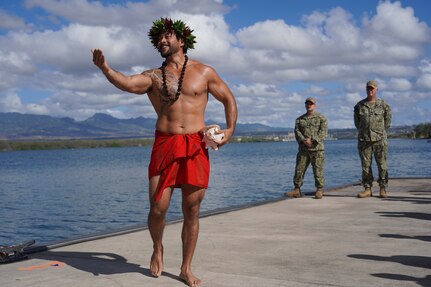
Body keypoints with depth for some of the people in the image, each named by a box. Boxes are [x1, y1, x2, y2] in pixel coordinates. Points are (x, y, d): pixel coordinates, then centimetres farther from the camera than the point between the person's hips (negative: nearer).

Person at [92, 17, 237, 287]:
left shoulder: (204, 72, 8)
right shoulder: (153, 76, 8)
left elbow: (228, 98, 14)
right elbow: (128, 83, -12)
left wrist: (230, 128, -1)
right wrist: (105, 68, -29)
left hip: (196, 146, 0)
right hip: (164, 146, 0)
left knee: (192, 210, 4)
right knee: (158, 207, -4)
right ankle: (158, 248, 28)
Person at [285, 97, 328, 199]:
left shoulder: (321, 118, 6)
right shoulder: (299, 119, 16)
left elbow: (323, 131, -5)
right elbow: (297, 131, 4)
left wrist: (313, 140, -17)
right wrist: (304, 140, -14)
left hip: (317, 148, -3)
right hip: (303, 149, 3)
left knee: (318, 170, -4)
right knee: (299, 169, 1)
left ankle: (319, 191, 4)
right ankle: (297, 190, 6)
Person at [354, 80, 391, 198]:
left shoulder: (383, 105, 4)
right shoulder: (359, 105, 8)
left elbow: (387, 121, 12)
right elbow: (357, 122, 17)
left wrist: (381, 132, 10)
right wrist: (363, 132, 12)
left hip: (380, 140, -1)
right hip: (364, 140, 2)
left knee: (382, 165, -1)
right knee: (365, 165, 2)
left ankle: (383, 189, 7)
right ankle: (367, 189, 8)